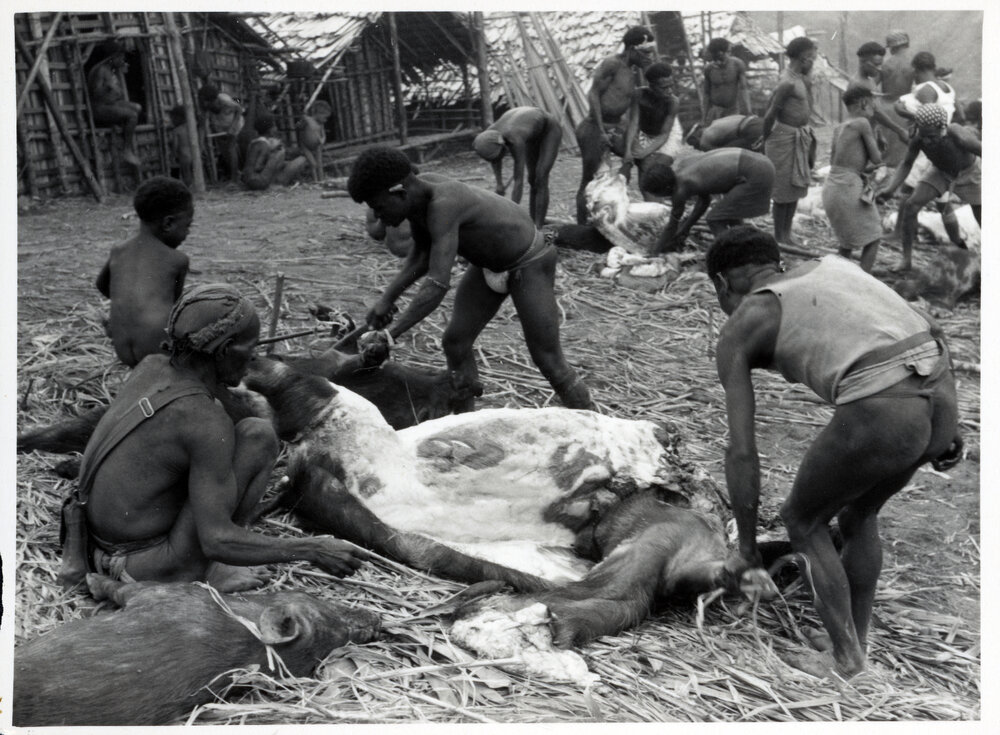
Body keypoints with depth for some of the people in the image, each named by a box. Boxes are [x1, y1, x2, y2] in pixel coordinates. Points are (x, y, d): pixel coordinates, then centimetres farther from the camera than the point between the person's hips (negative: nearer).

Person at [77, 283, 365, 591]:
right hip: (150, 570, -8)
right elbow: (218, 542, -29)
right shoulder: (208, 424, -26)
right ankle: (205, 571, 0)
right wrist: (311, 549, -22)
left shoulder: (150, 366, -2)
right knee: (258, 435, -13)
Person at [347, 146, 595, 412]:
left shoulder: (443, 204, -39)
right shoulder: (413, 191, -14)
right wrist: (387, 297, -9)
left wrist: (390, 334, -42)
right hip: (489, 263, 8)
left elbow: (437, 285, -45)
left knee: (548, 359, -4)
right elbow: (423, 253, 2)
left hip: (529, 265, -8)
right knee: (455, 343, 2)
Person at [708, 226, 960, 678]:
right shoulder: (829, 266, 28)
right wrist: (944, 429, 20)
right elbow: (928, 335, 19)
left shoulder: (736, 332, 11)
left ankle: (846, 661, 27)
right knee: (858, 515, 30)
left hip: (878, 415, -6)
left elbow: (741, 451, 7)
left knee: (802, 519, 21)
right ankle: (855, 641, 42)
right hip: (940, 397, 7)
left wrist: (746, 549, 16)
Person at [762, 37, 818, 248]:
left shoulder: (800, 78, 7)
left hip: (801, 136, 9)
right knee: (783, 190, 0)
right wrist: (766, 139, -8)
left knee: (796, 186, 15)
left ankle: (787, 234, 25)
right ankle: (778, 238, 11)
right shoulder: (788, 83, -22)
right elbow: (771, 114, -18)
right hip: (786, 137, -9)